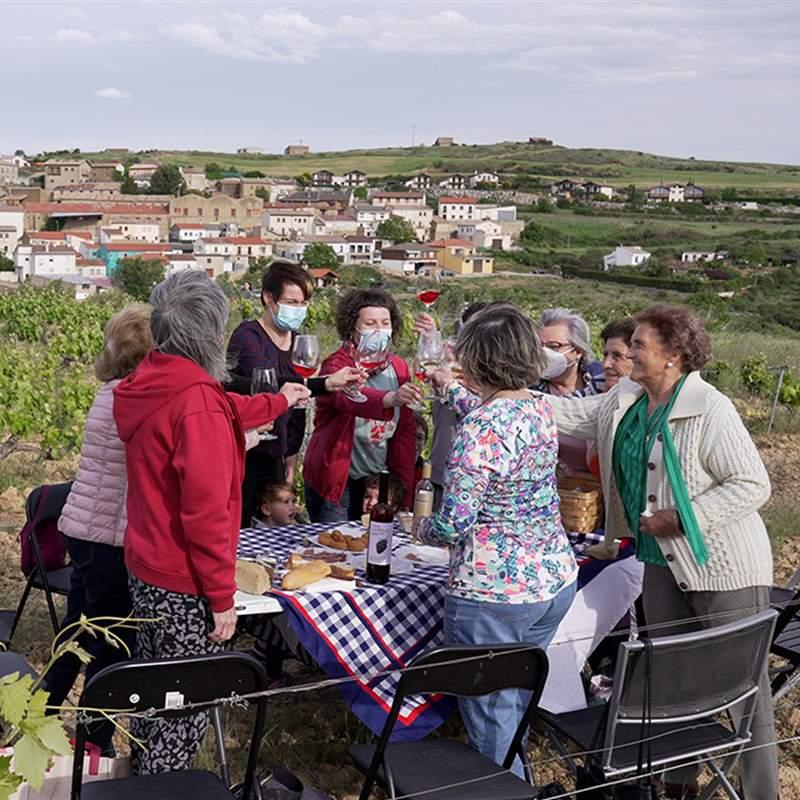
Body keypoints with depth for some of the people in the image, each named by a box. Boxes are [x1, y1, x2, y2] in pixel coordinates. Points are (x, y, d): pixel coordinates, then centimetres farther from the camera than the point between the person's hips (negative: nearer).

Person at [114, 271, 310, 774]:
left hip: (143, 569, 9)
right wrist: (222, 596, -16)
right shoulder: (197, 402, -25)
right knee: (186, 708, 5)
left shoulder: (150, 385, 2)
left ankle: (143, 771, 40)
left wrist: (279, 402, 36)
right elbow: (206, 513, -25)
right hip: (184, 587, -9)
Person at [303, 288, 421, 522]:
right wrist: (391, 398, -54)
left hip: (377, 481, 5)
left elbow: (406, 429, 8)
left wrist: (405, 485, 3)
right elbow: (349, 398, -35)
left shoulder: (398, 367, 5)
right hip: (336, 481, -5)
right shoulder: (336, 365, -13)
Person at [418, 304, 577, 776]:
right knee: (517, 703, 24)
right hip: (557, 580, 8)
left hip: (494, 594, -8)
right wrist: (450, 387, 41)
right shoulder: (541, 407, 3)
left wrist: (420, 528, 0)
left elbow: (454, 524, -21)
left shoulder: (479, 428, -22)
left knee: (491, 723, 8)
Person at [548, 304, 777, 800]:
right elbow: (572, 415, 9)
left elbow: (753, 485, -20)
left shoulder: (710, 410, -20)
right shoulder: (625, 401, 3)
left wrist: (680, 519, -22)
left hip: (724, 566, -8)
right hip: (663, 561, 8)